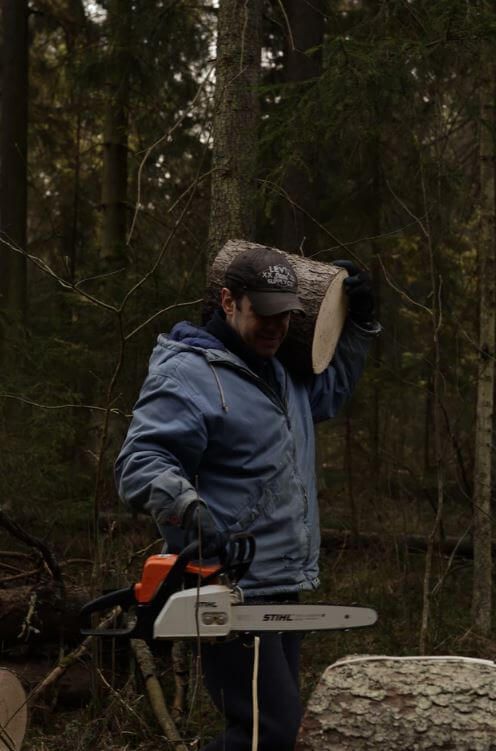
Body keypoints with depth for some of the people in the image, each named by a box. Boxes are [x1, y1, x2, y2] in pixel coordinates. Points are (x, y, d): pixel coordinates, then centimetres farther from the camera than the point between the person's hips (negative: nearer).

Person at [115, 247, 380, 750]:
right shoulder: (187, 374, -12)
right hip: (230, 594, -10)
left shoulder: (281, 374, 16)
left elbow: (331, 387, 37)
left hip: (283, 587, 10)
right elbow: (140, 463, -23)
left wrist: (360, 321, 26)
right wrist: (189, 508, -40)